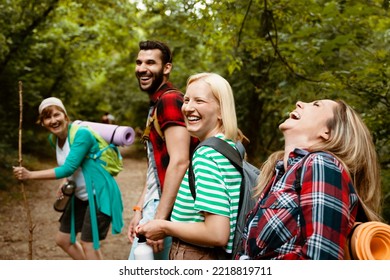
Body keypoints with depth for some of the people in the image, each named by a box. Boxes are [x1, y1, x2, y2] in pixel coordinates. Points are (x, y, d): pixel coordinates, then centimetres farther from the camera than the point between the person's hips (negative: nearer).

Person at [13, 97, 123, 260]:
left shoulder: (81, 134, -23)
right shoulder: (54, 139, 2)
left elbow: (68, 168, -28)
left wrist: (29, 175, -26)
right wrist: (64, 183, -1)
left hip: (99, 195, -9)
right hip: (80, 196, 9)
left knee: (88, 243, -6)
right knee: (63, 239, 16)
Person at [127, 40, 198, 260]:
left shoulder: (170, 100, -13)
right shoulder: (157, 105, 18)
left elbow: (179, 162, -23)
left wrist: (158, 219, -24)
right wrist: (139, 209, 15)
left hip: (165, 207, -10)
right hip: (156, 202, 10)